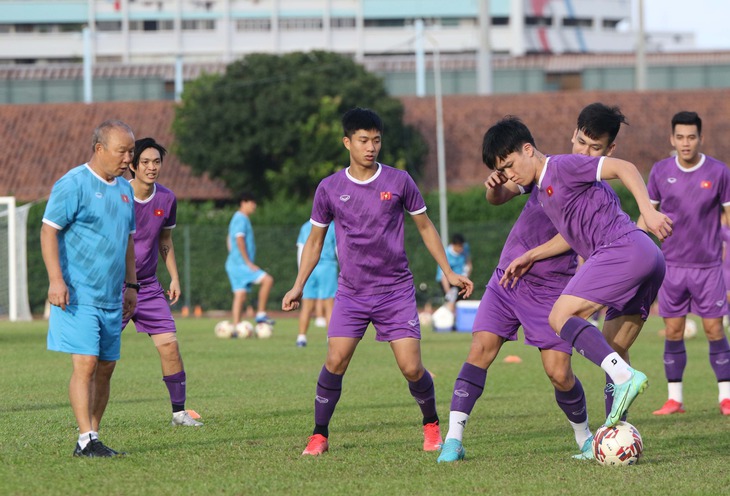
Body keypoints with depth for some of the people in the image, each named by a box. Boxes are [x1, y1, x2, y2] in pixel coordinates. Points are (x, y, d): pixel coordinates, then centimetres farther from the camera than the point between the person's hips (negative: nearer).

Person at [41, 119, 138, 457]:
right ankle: (86, 440, -14)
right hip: (78, 296, -8)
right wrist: (56, 280, -19)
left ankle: (93, 436, 13)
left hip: (112, 299, 8)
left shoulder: (124, 189, 16)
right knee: (86, 364, -13)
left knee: (106, 367, 7)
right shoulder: (73, 184, -8)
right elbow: (48, 231, -11)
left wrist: (131, 285, 20)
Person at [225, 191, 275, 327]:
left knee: (240, 296, 7)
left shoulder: (237, 218, 20)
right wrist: (249, 263, -19)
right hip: (240, 264, -10)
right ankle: (261, 314, -14)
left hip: (235, 264, 10)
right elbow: (239, 241, -20)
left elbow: (229, 241, 26)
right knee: (267, 280, -16)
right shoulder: (241, 219, -11)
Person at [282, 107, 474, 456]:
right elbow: (315, 240, 12)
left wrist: (449, 273, 7)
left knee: (411, 368, -7)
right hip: (351, 292, 1)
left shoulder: (399, 181, -1)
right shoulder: (330, 188, 1)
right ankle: (319, 435, 0)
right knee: (335, 362, -14)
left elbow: (425, 227, 10)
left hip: (396, 290, -1)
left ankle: (431, 425, 18)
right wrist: (298, 286, 6)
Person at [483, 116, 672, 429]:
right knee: (612, 354, 9)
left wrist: (648, 211, -22)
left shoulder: (562, 167, -4)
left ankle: (625, 378, -30)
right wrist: (530, 257, 29)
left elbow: (623, 168, -11)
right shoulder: (541, 190, 24)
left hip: (624, 248, -10)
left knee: (560, 317, -15)